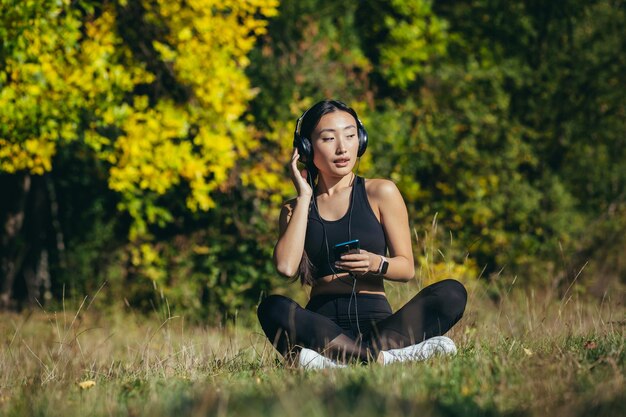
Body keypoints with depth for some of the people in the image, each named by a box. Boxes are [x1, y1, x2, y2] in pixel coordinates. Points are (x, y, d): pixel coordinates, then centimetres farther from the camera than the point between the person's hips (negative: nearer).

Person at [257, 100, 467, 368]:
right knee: (272, 308, -32)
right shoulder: (295, 209, 14)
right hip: (322, 323, 0)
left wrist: (376, 264, -17)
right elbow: (286, 267, -7)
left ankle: (336, 358, -38)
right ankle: (384, 356, -39)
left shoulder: (381, 193, 9)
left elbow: (407, 268, 6)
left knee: (451, 292, -26)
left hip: (375, 320, 0)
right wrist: (304, 197, 2)